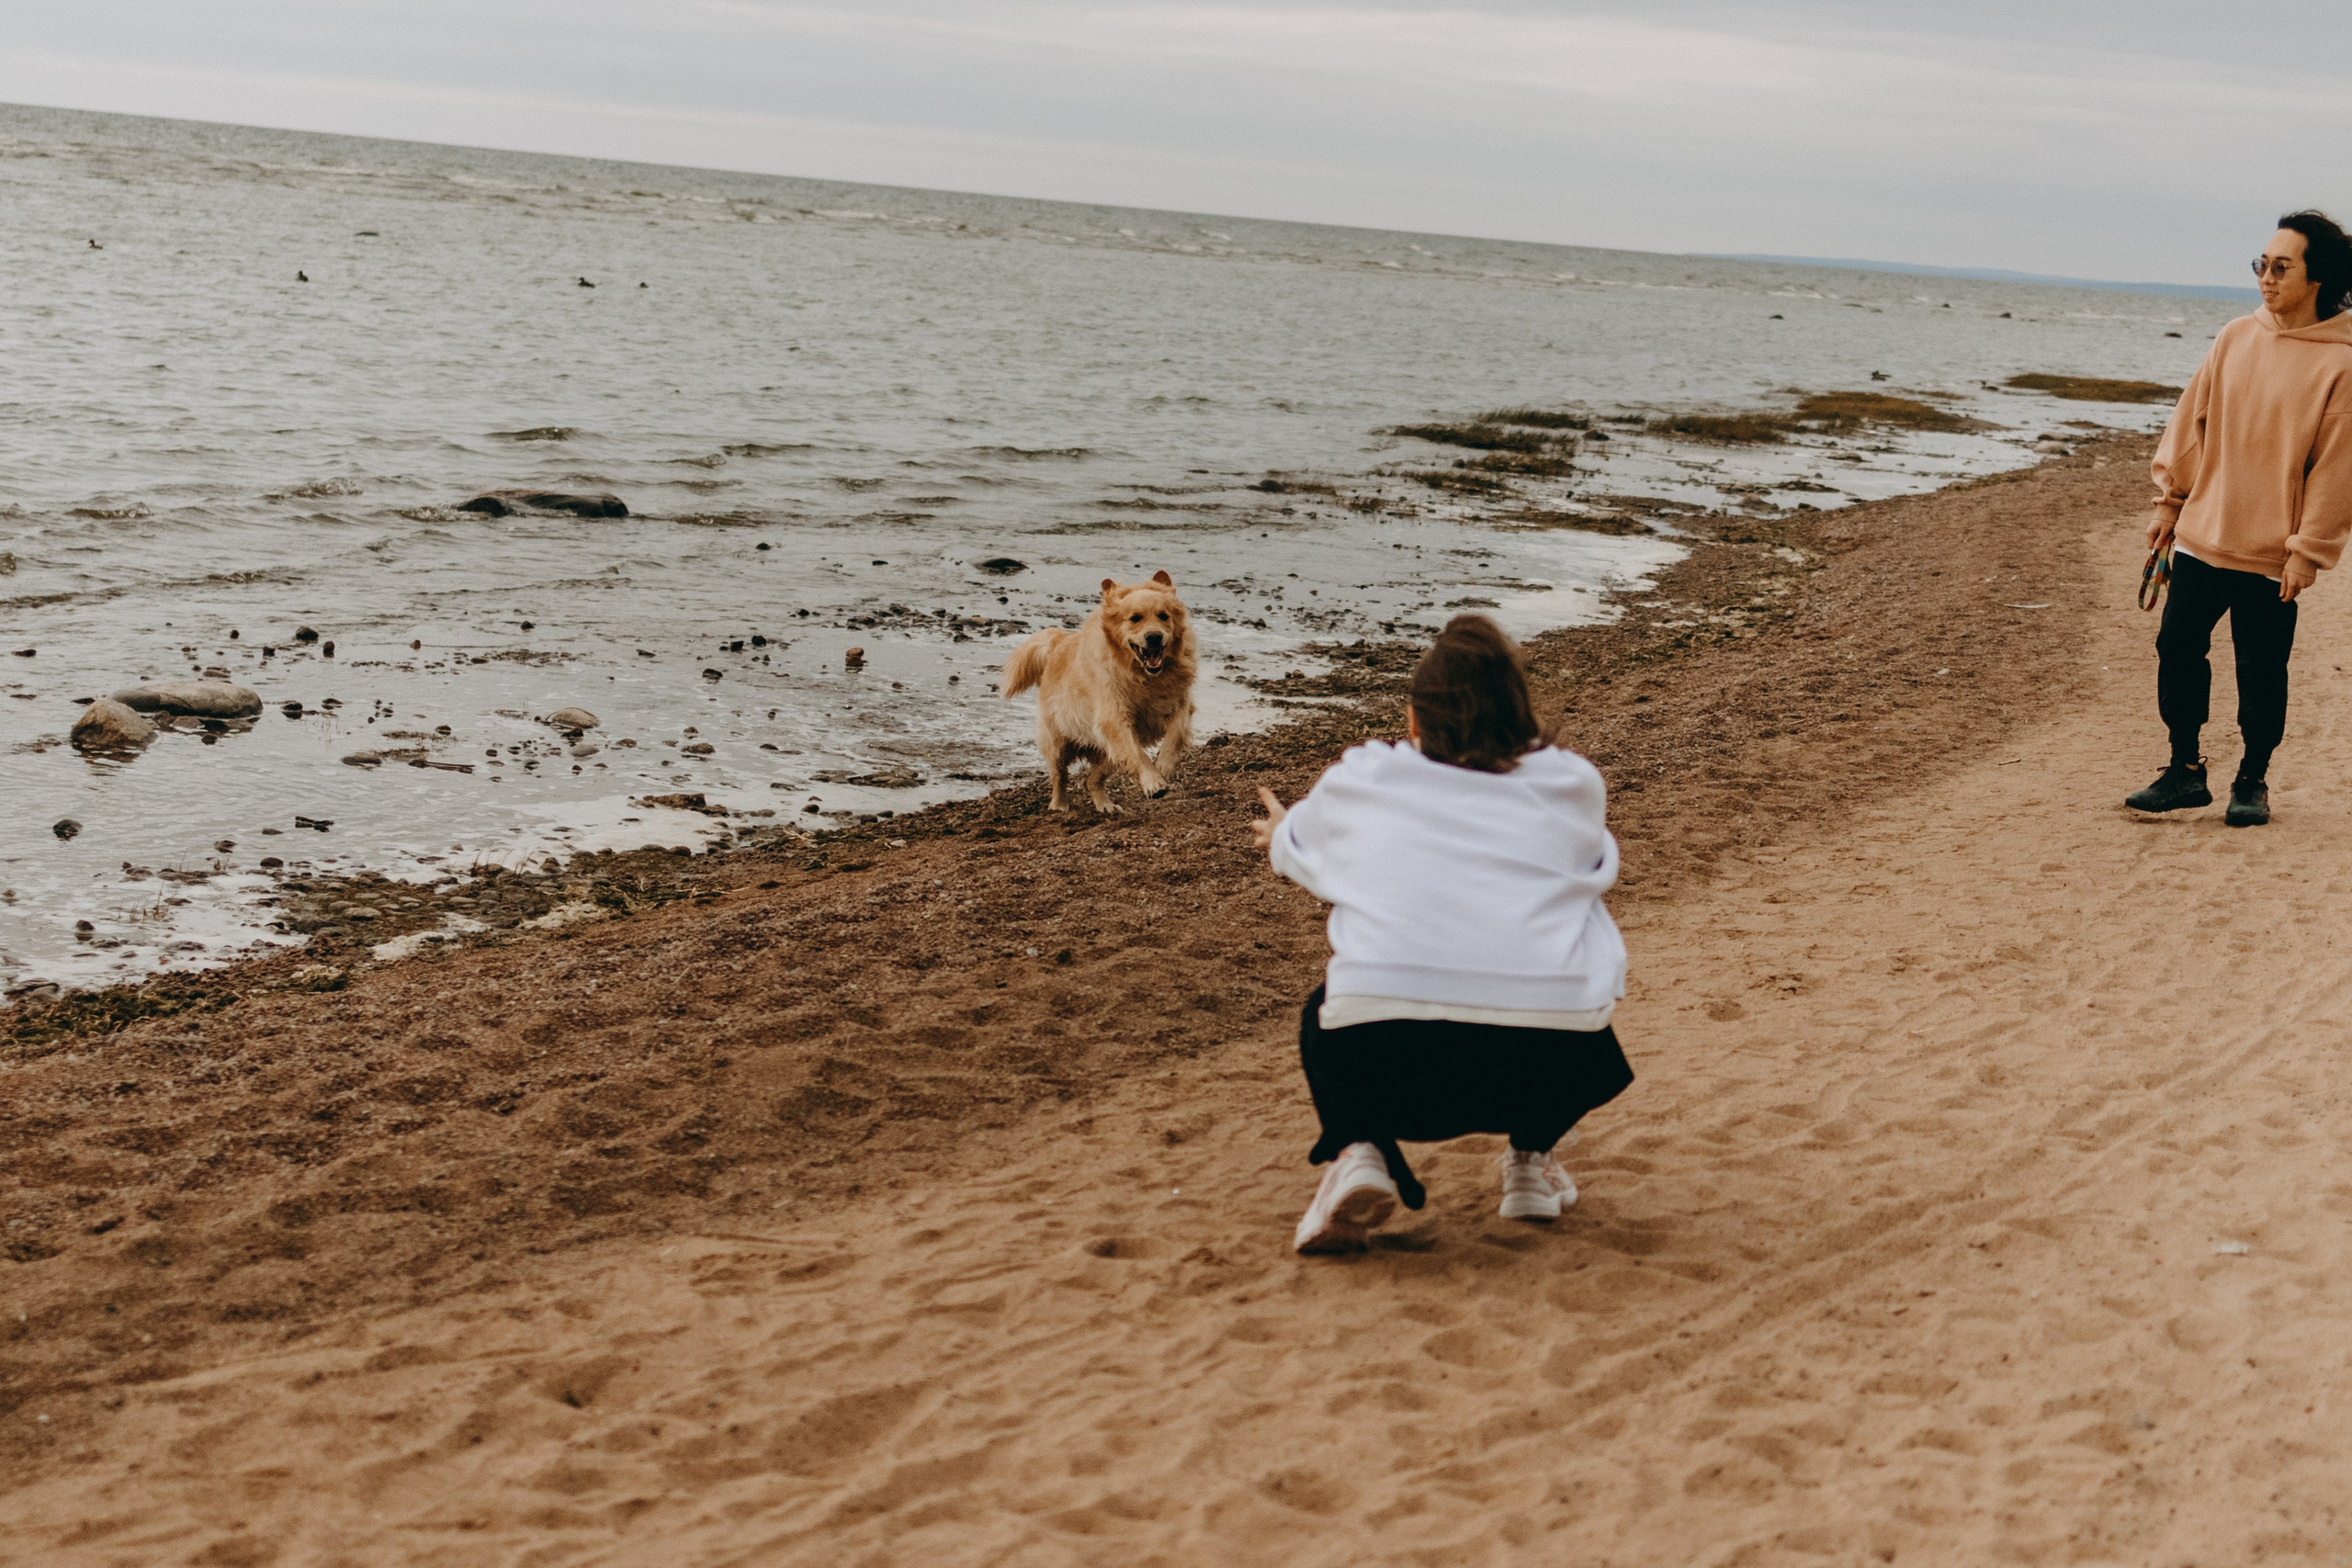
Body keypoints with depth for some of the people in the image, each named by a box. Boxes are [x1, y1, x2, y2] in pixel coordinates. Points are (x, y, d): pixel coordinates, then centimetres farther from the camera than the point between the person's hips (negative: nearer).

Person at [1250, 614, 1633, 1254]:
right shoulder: (1572, 785, 17)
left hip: (1387, 1066, -1)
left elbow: (1298, 848, 39)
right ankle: (1531, 1158, 25)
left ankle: (1357, 1152, 9)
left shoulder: (1361, 779, 16)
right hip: (1546, 1069, 1)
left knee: (1325, 1015, 34)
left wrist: (1280, 834, 65)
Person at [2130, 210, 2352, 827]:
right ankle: (2185, 770, 20)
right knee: (2177, 648, 6)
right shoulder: (2236, 338, 4)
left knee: (2261, 670, 4)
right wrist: (2171, 501, 11)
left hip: (2272, 554, -4)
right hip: (2202, 534, 4)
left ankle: (2252, 782, 20)